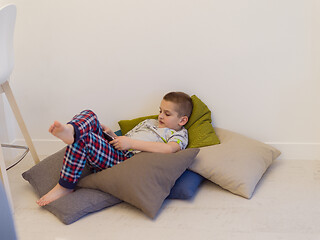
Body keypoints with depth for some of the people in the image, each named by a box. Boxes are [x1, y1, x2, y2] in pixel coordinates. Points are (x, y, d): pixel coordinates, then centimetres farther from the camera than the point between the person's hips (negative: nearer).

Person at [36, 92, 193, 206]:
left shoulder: (179, 134, 8)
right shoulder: (148, 123, 34)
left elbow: (169, 149, -17)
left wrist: (131, 142, -18)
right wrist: (111, 134, 11)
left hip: (127, 160, -8)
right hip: (110, 151, 8)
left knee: (82, 139, -25)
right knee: (88, 115, -6)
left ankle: (65, 186, -21)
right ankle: (71, 131, -42)